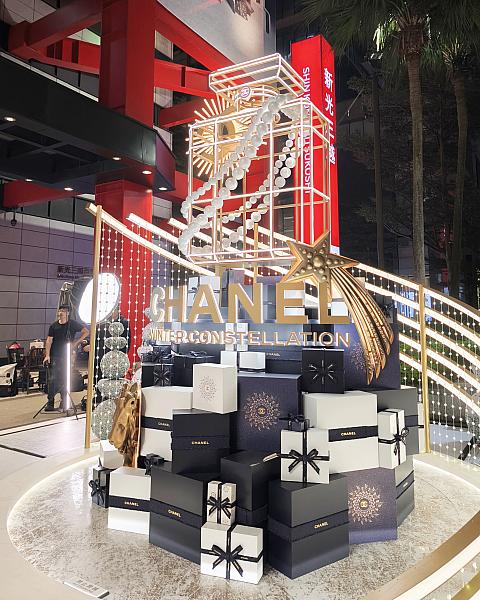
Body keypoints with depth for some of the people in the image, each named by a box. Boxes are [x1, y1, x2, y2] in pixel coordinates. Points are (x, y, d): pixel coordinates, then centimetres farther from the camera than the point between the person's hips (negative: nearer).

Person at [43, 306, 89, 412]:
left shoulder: (73, 324, 1)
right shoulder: (54, 326, 6)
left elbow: (86, 332, 4)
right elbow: (49, 340, 5)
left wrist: (76, 343, -4)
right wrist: (47, 355, -5)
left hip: (67, 356, -1)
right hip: (54, 356, 1)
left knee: (65, 379, 4)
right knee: (52, 380, -4)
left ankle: (64, 403, 15)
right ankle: (50, 403, 1)